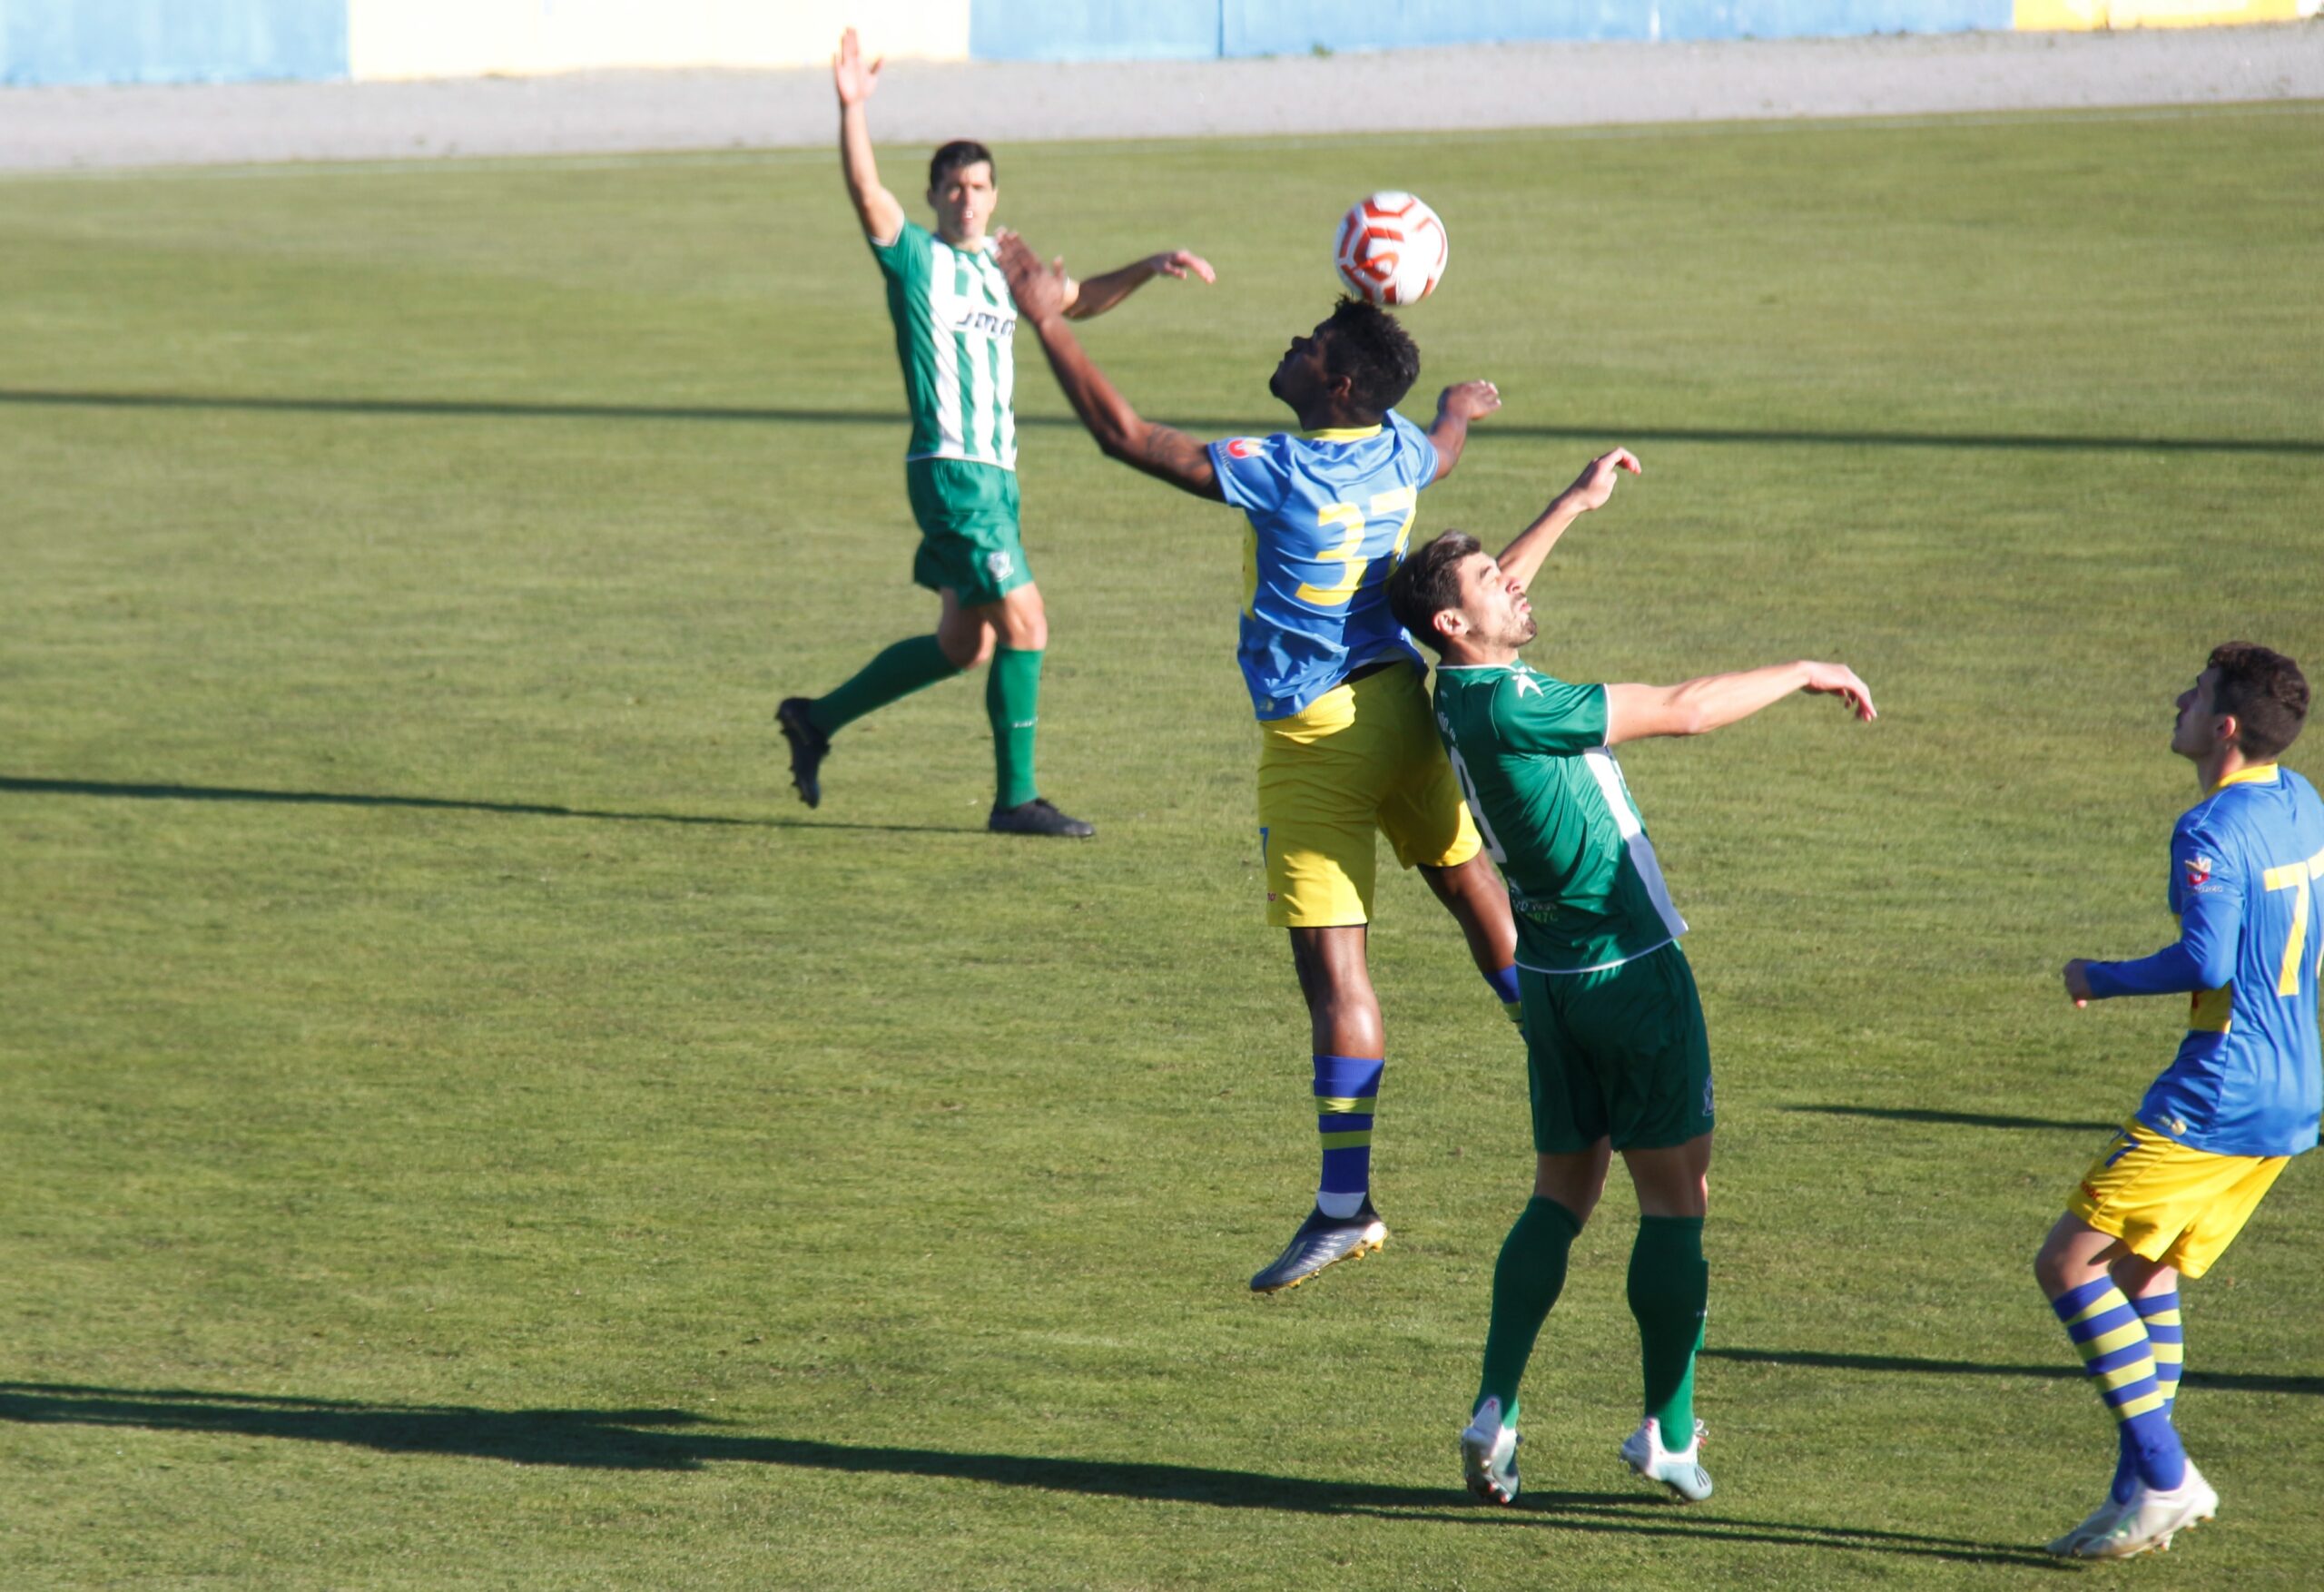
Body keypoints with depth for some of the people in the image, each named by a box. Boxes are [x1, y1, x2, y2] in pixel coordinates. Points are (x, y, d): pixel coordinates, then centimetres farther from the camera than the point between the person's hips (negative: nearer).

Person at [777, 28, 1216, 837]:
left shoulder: (1000, 264, 16)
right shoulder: (916, 257, -5)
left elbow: (1076, 299, 30)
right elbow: (867, 194, -22)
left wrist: (1151, 267, 19)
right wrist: (851, 110, -35)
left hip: (995, 474, 8)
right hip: (950, 470, -8)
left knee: (965, 645, 14)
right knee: (1023, 623, -12)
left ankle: (817, 718, 28)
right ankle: (1016, 798, -4)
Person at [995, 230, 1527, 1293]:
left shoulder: (1285, 476, -22)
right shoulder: (1397, 452, -1)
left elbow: (1126, 436, -21)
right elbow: (1444, 451, 27)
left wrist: (1048, 323, -14)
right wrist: (1460, 408, 51)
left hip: (1315, 737, -7)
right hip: (1397, 703, 7)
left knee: (1332, 966, -7)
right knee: (1468, 882, 25)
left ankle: (1345, 1205, -8)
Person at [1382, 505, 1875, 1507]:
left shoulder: (1467, 690, 3)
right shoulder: (1503, 708, -23)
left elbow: (1496, 592, 28)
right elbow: (1681, 711, -20)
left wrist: (1575, 505, 33)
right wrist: (1805, 674, -9)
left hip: (1553, 982, 9)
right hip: (1631, 969, -9)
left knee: (1561, 1194, 12)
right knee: (1677, 1198, 1)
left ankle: (1495, 1412, 1)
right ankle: (1669, 1433, 4)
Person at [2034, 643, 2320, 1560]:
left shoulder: (2212, 832, -17)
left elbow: (2206, 962, -27)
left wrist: (2103, 979, -12)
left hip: (2217, 1097, -10)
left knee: (2070, 1264, -5)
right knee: (2140, 1266, 19)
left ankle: (2164, 1478, -8)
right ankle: (2141, 1487, 16)